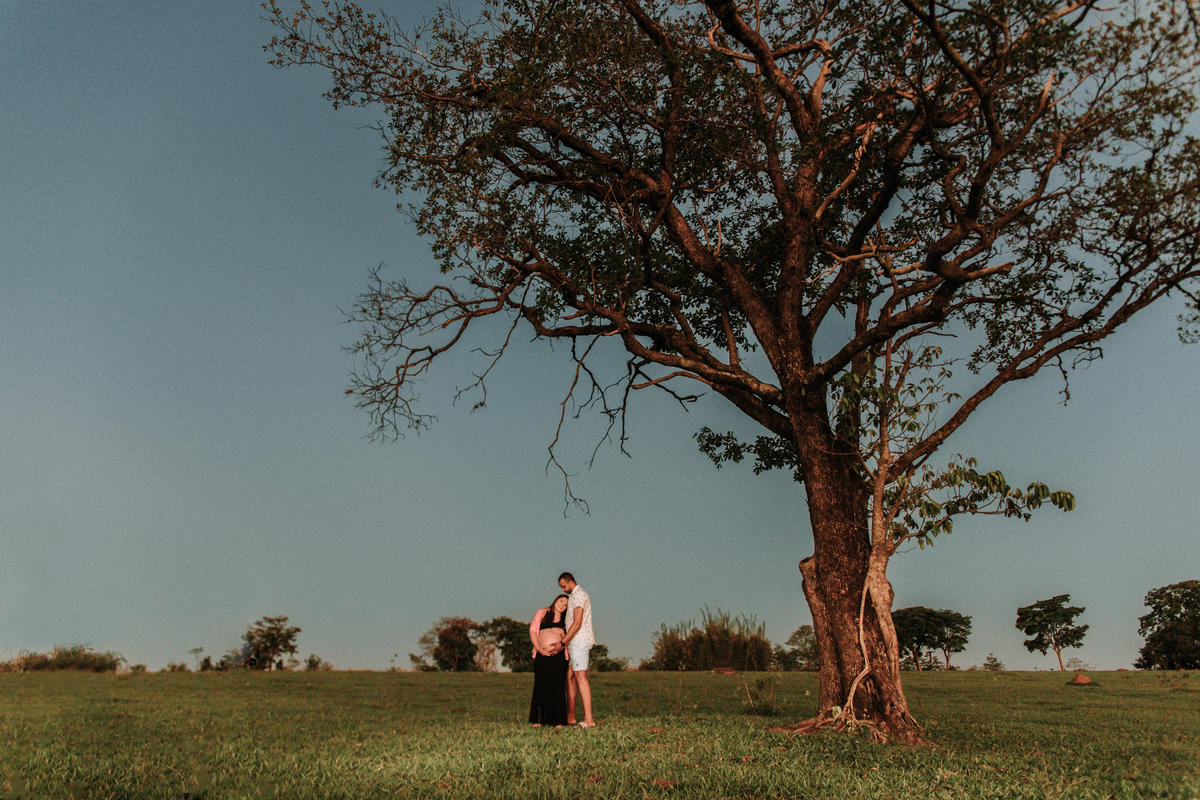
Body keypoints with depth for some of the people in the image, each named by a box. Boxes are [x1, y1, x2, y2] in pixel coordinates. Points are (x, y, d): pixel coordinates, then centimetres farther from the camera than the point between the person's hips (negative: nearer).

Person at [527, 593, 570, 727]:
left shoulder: (566, 619, 16)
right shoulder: (542, 613, 12)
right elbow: (532, 630, 7)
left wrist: (560, 645, -10)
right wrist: (538, 647, -7)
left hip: (559, 656, 1)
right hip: (542, 655, -1)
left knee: (558, 686, -4)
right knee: (540, 685, -4)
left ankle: (558, 721, 0)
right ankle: (538, 720, 2)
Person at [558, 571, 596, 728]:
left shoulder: (579, 595, -11)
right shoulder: (576, 595, 22)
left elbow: (577, 624, -18)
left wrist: (562, 642, -17)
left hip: (579, 640, -10)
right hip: (575, 642, 10)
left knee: (580, 676, -15)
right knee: (569, 676, 10)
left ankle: (588, 719, -19)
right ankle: (570, 716, 15)